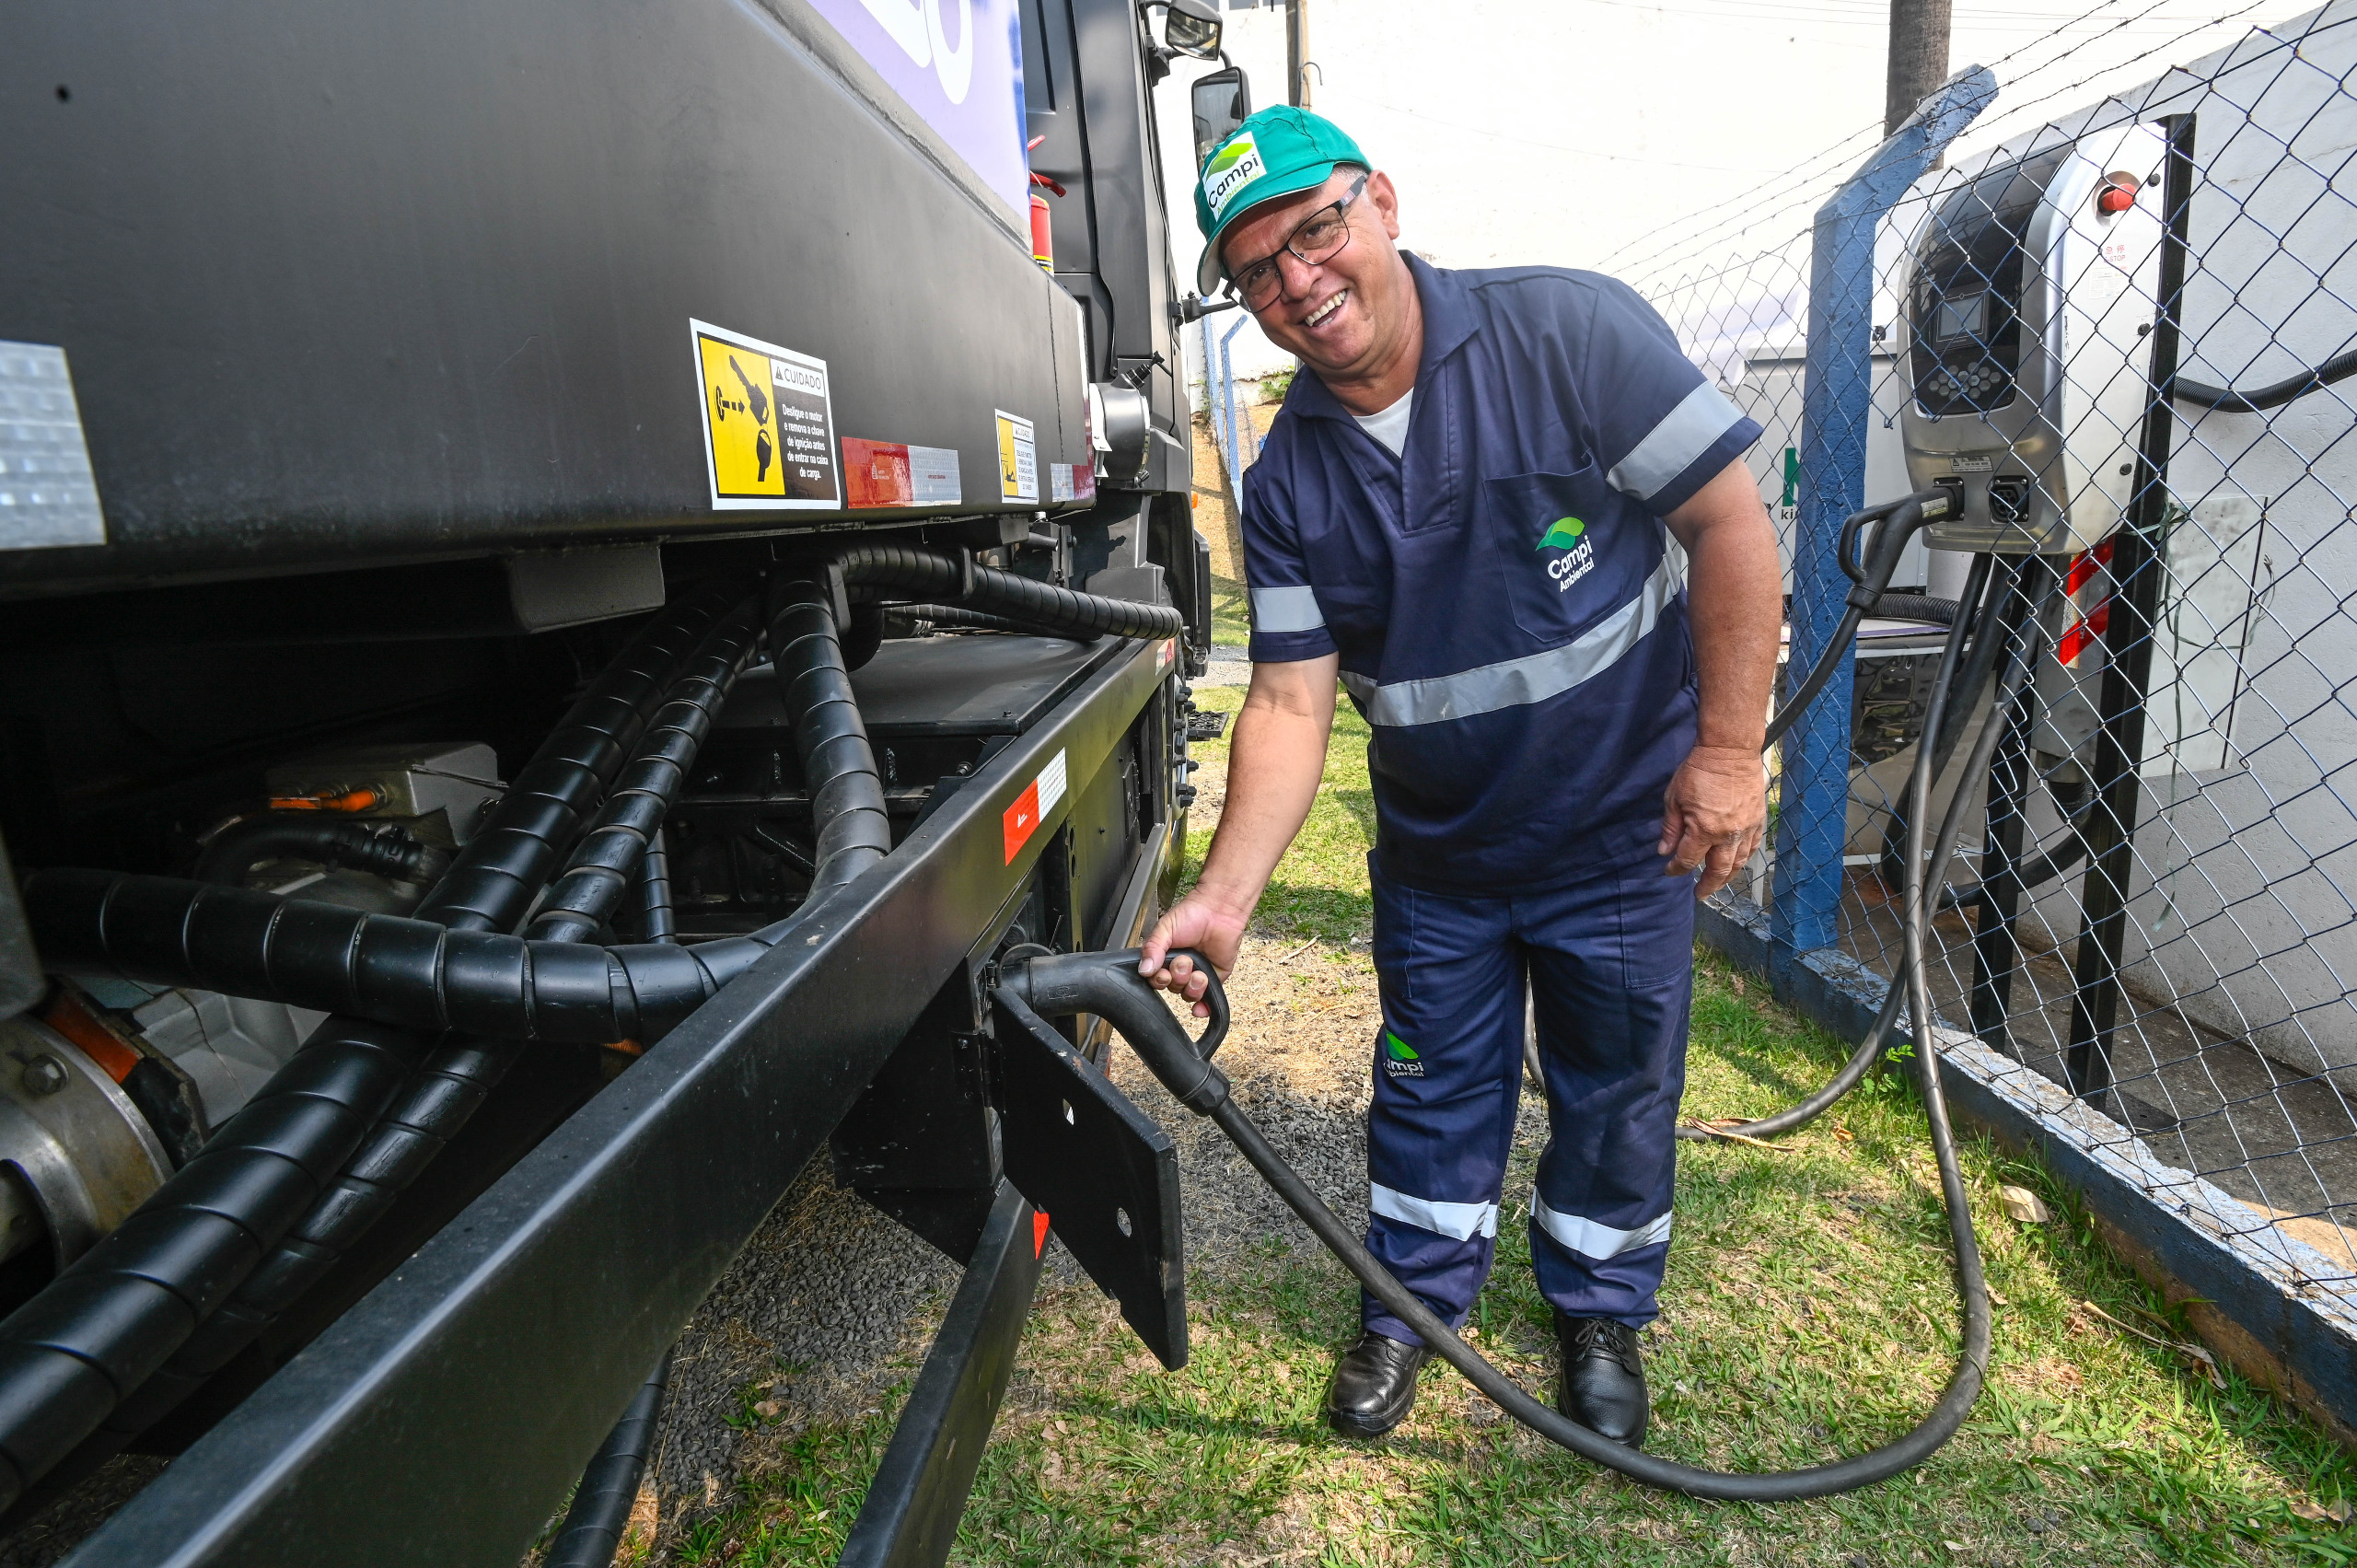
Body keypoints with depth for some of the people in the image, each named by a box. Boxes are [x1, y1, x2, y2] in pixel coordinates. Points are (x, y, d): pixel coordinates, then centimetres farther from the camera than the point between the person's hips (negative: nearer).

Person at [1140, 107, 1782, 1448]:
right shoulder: (1288, 481, -7)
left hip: (1627, 830, -2)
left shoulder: (1568, 332, -16)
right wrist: (1226, 896, -22)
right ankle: (1415, 1298, 41)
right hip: (1438, 849, 3)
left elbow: (1733, 520, -15)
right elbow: (1292, 703, -11)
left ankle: (1603, 1309, 41)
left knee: (1618, 1085, 15)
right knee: (1432, 1083, 16)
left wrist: (1728, 749, -16)